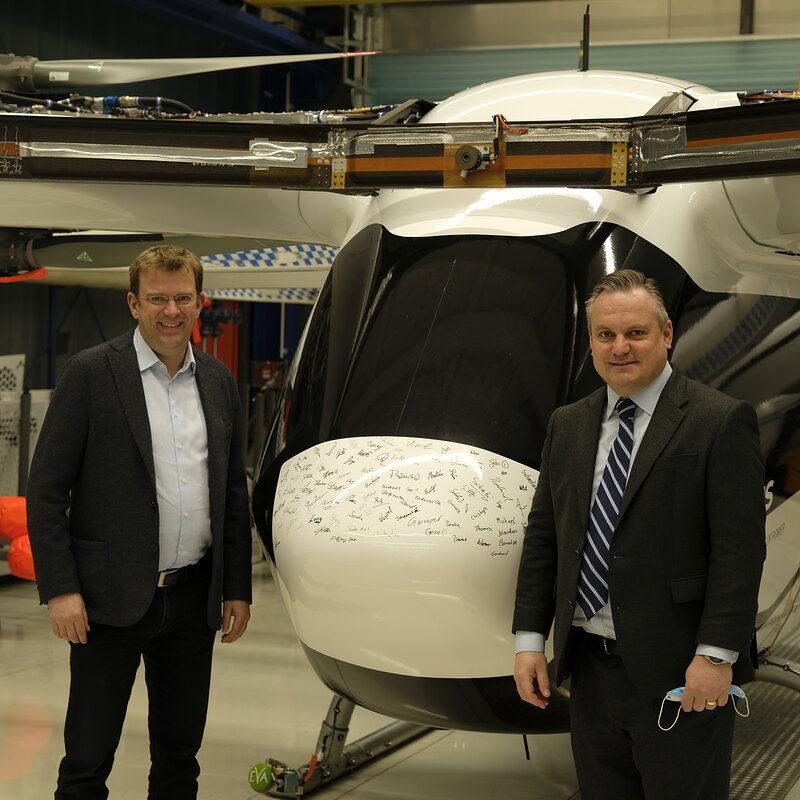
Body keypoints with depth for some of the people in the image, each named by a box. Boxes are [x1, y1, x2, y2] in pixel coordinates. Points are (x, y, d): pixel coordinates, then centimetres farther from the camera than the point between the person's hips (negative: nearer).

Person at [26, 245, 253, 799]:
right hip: (112, 598, -5)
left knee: (180, 752, 14)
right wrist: (60, 589, -14)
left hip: (193, 597, 5)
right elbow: (46, 488, -8)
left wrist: (237, 589, 10)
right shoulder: (91, 373, -6)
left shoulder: (219, 381, 10)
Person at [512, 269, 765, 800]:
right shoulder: (567, 426, 11)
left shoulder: (722, 422, -7)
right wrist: (530, 639, 6)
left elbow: (739, 550, -12)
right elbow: (542, 538, 13)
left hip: (679, 674, -5)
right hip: (591, 668, 6)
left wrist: (716, 657, -17)